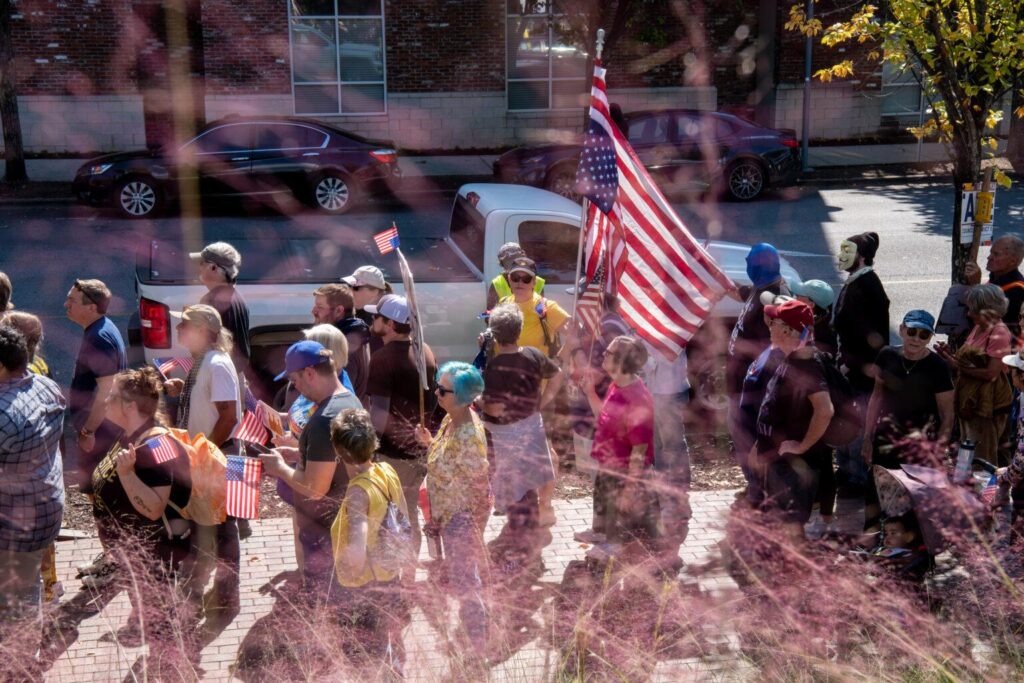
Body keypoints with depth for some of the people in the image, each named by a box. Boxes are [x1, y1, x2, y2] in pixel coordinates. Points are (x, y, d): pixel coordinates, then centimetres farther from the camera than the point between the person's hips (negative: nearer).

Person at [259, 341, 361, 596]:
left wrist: (280, 468, -12)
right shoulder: (350, 401, 5)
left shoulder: (326, 419, -27)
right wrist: (298, 454, 10)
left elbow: (314, 488, -27)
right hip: (345, 523, 10)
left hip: (324, 530, -10)